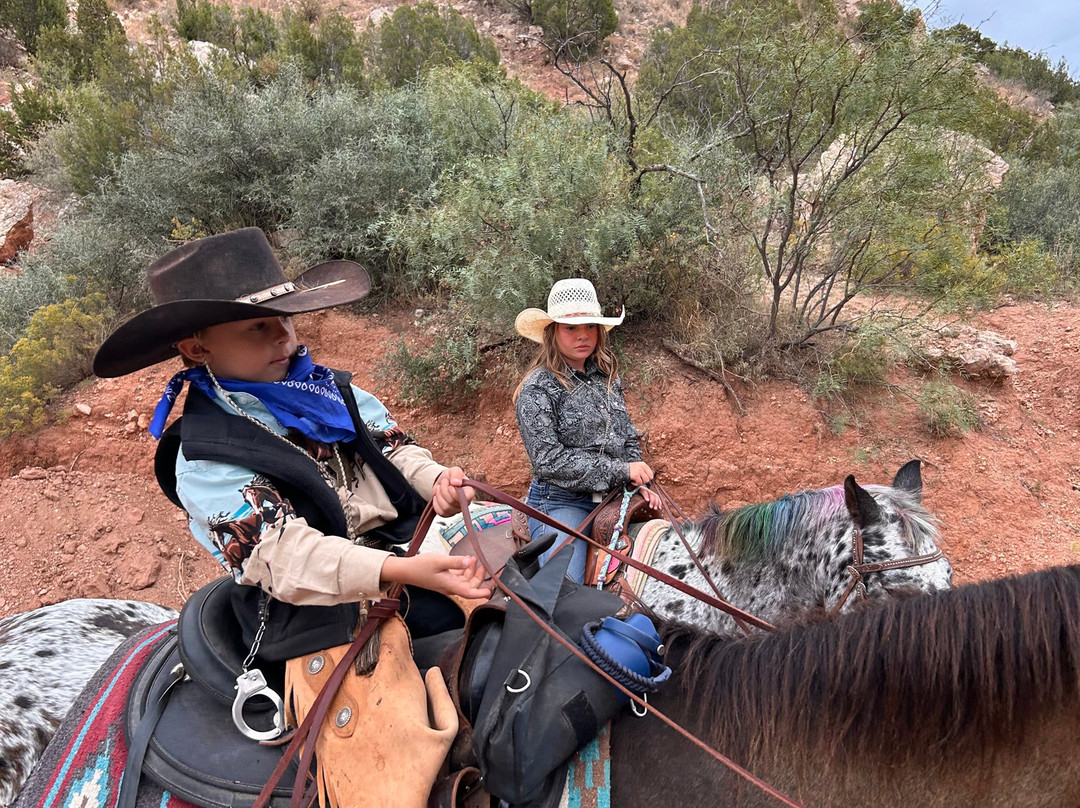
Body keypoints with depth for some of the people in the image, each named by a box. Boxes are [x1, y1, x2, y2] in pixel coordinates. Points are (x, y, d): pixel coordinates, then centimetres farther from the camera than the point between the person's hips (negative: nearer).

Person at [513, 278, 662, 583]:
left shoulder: (608, 377, 11)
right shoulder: (538, 389, -9)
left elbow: (629, 439, 18)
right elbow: (548, 460, -17)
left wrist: (641, 483, -1)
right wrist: (621, 471, -17)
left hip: (612, 498, 7)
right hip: (560, 501, -6)